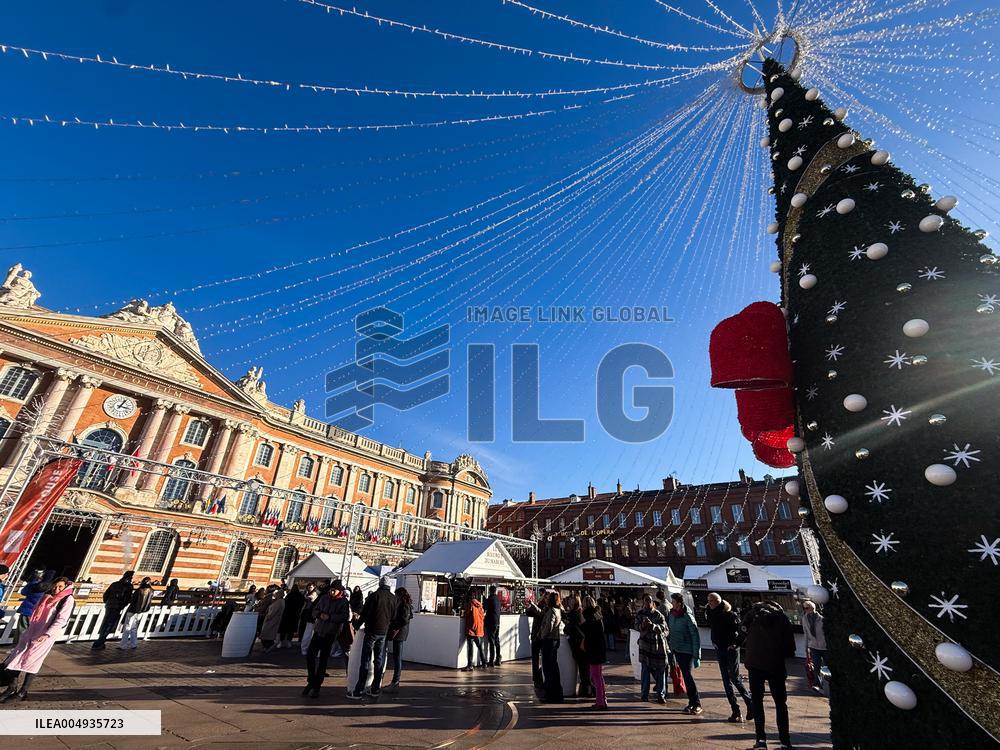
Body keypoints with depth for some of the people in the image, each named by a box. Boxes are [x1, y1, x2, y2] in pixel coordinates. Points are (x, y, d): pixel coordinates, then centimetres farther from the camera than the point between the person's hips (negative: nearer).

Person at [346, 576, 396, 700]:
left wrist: (358, 624, 10)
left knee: (365, 661, 1)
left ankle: (359, 691, 3)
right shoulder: (393, 598, 2)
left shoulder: (375, 595, -11)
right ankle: (375, 689, 18)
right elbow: (393, 616, 9)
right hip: (384, 632, 4)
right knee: (379, 660, 12)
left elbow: (364, 612, -8)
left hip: (372, 631, -4)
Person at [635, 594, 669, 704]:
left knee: (660, 670, 1)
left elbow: (663, 627, -14)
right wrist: (642, 625, -22)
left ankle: (661, 695, 11)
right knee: (645, 669, 4)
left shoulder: (658, 614, -4)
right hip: (645, 643, 1)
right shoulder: (639, 613, 4)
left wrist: (653, 625, -31)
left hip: (658, 643, -1)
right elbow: (636, 626, -1)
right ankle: (644, 693, 15)